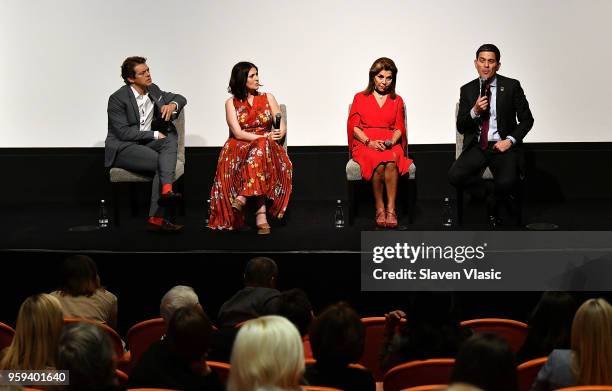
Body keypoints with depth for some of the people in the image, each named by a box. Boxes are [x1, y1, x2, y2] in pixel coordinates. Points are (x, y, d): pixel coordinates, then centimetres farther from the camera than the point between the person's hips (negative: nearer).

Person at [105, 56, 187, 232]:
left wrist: (172, 105, -6)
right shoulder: (117, 99, -12)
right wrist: (154, 134, -15)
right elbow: (123, 133, -17)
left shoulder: (153, 90, 8)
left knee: (171, 139, -25)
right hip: (122, 148, -6)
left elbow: (180, 98, 19)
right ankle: (157, 217, -28)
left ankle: (166, 190, -43)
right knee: (163, 162, -27)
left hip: (146, 143, 6)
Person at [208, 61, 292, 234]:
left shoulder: (267, 98, 15)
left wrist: (280, 133, -16)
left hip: (267, 147, 2)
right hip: (240, 148, -2)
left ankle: (243, 197, -51)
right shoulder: (231, 103, 8)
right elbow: (238, 133, -4)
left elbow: (282, 126, 9)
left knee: (260, 149, -37)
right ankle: (261, 215, -49)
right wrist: (264, 137, -16)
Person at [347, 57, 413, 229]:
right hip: (364, 144, -1)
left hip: (390, 145, 1)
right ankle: (379, 208, -29)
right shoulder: (360, 98, 17)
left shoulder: (397, 100, 23)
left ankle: (391, 209, -38)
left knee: (391, 162, -36)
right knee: (379, 163, -36)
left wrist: (391, 141, -9)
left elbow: (399, 127, 14)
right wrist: (369, 142, -10)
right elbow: (354, 126, 7)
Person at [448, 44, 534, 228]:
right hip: (476, 147, 2)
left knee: (506, 182, -30)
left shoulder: (511, 86, 1)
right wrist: (475, 111, -14)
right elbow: (460, 127, 5)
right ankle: (489, 194, 0)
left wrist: (510, 140, -10)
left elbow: (527, 119, 4)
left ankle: (493, 204, 7)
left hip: (503, 146, -2)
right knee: (454, 176, -25)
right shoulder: (467, 90, 7)